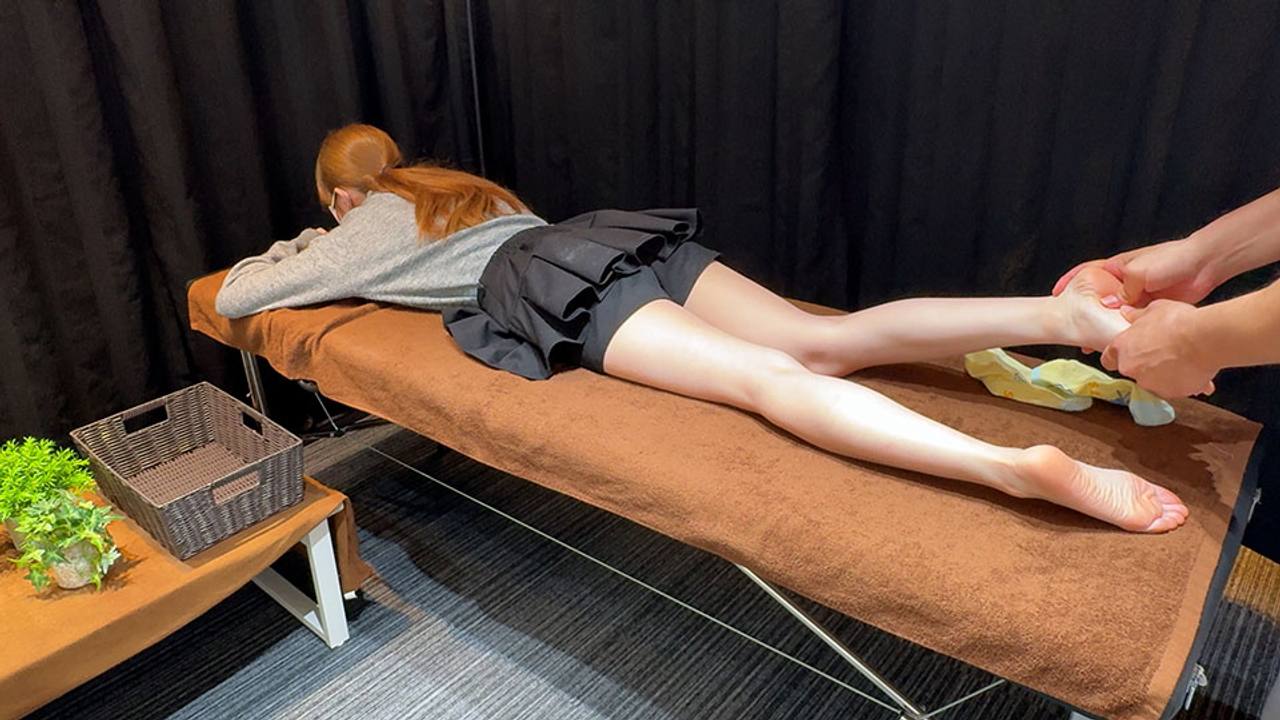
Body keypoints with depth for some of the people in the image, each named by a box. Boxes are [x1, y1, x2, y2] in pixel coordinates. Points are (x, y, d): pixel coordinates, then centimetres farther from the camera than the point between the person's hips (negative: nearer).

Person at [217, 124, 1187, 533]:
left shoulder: (361, 231, 21)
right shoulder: (456, 180, 38)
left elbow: (233, 295, 26)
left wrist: (292, 251, 50)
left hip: (555, 287, -6)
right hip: (616, 235, 7)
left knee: (769, 376, -25)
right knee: (829, 342, -8)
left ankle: (1019, 466, -41)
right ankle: (1062, 314, -22)